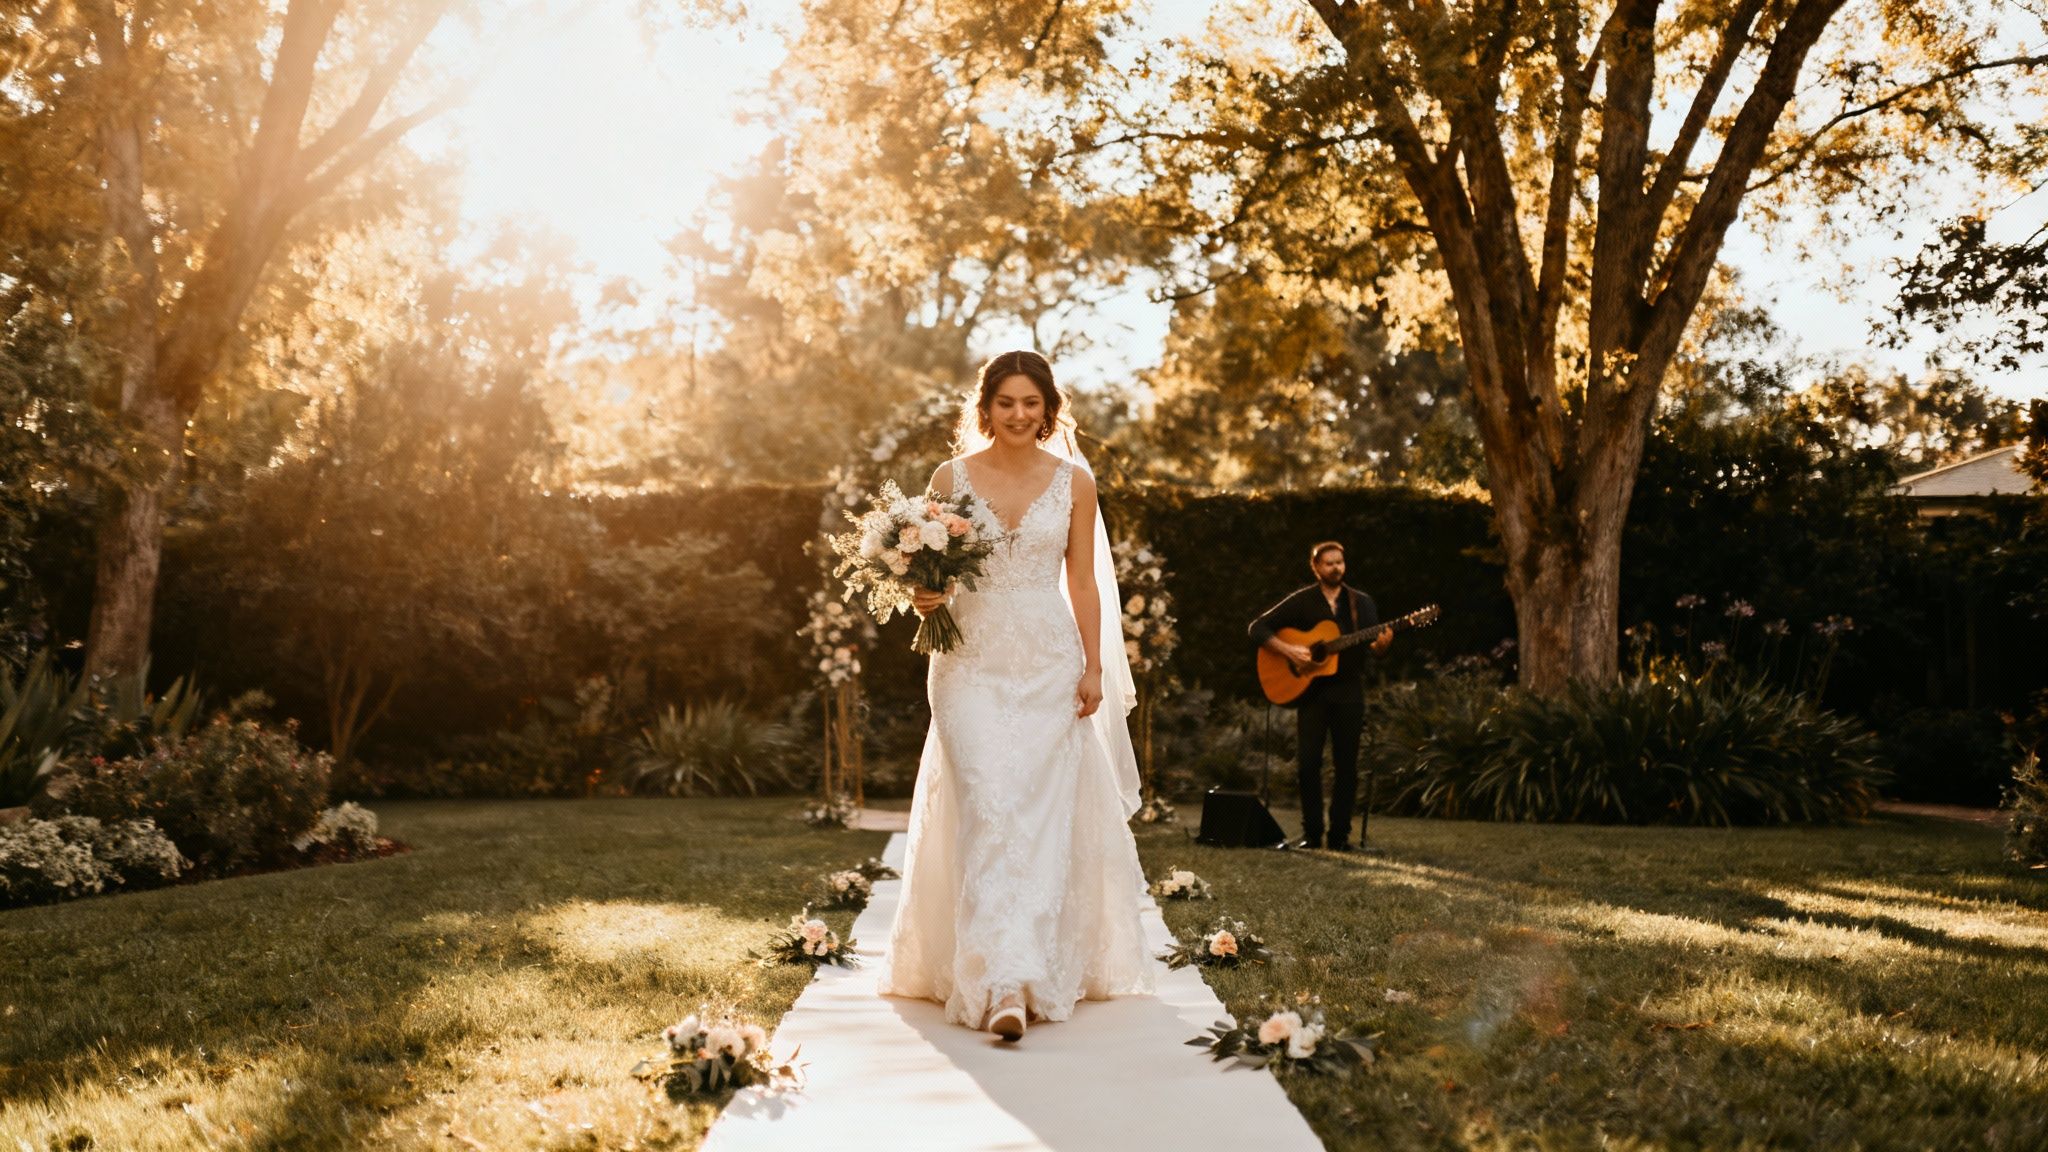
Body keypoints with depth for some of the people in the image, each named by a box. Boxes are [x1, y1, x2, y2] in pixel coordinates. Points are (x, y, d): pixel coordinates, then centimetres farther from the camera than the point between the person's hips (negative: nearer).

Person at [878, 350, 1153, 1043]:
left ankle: (1036, 972, 9)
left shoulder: (1073, 481, 5)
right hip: (971, 662, 0)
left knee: (1040, 815, -1)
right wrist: (925, 598, -12)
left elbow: (1083, 581, 7)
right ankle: (1001, 985, -13)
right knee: (986, 811, -11)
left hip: (1049, 665, 1)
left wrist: (1094, 667, 1)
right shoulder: (951, 478, 4)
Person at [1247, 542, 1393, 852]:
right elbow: (1258, 628, 0)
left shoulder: (1361, 602, 9)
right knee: (1307, 761, -5)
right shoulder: (1301, 601, 3)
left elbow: (1372, 648, 7)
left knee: (1346, 765, 2)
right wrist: (1287, 650, -14)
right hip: (1311, 688, -1)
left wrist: (1381, 644, -17)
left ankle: (1340, 834, 10)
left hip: (1349, 689, 1)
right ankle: (1311, 832, 6)